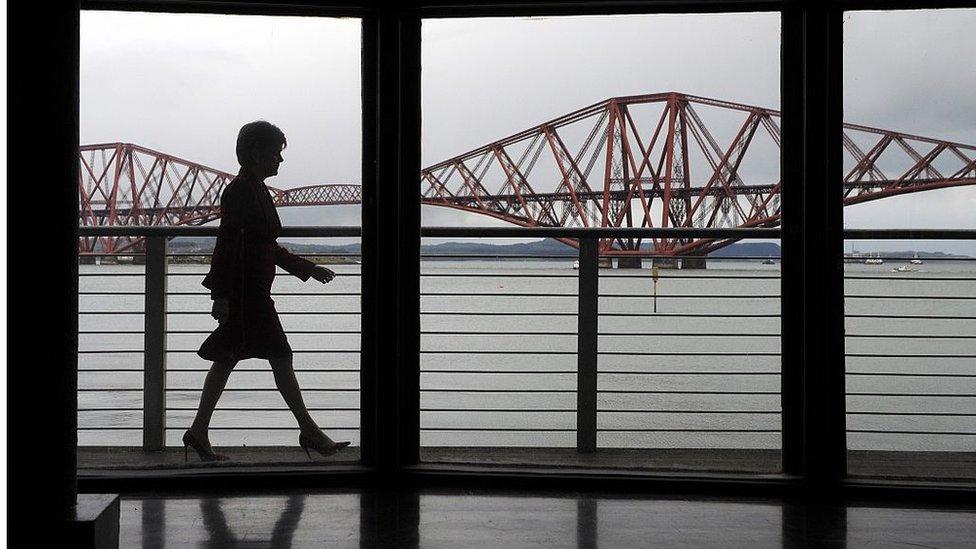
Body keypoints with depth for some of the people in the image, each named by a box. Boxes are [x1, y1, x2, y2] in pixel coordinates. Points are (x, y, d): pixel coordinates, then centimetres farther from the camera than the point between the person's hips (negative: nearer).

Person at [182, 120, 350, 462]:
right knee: (280, 358, -4)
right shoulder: (240, 191, -13)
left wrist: (308, 269, 23)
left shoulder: (256, 190, 17)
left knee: (226, 361, 10)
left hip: (253, 290, 10)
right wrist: (221, 295, -21)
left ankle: (198, 432, 14)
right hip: (245, 290, -10)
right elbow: (226, 243, -18)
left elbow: (267, 247, 23)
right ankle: (309, 431, 3)